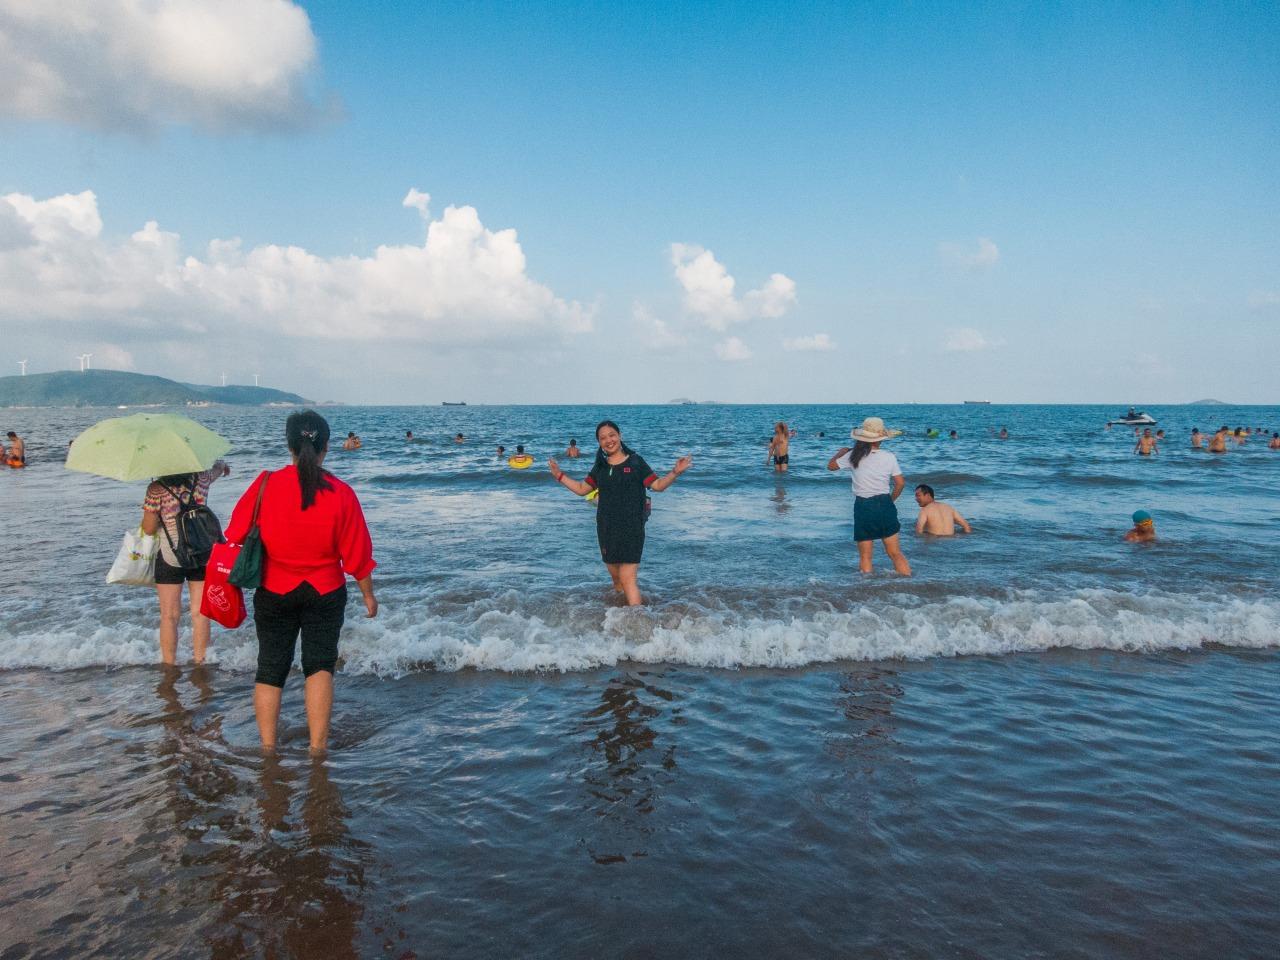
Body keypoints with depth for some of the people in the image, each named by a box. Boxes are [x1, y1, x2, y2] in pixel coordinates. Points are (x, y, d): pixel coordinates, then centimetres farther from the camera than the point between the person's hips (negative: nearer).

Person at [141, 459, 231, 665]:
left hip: (170, 557, -3)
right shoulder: (201, 477, -2)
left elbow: (149, 529, -8)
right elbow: (217, 467, 24)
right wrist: (223, 465, 47)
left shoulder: (156, 489, -11)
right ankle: (200, 661, 16)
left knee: (169, 616, 6)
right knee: (200, 613, 9)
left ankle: (169, 664, 13)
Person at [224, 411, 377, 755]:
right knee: (320, 665, 9)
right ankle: (318, 747, 5)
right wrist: (368, 595, 7)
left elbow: (236, 537, -3)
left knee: (270, 669, 13)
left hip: (274, 593, 1)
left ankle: (267, 746, 17)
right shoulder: (341, 494, -12)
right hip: (325, 594, 0)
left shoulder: (265, 484, -11)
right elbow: (357, 553, -6)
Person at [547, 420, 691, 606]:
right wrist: (559, 475, 15)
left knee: (628, 578, -11)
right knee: (616, 577, 12)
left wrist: (675, 472, -18)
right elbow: (582, 489, 20)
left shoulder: (635, 461, -1)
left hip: (631, 527, -5)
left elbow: (657, 485, -3)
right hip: (606, 528, 5)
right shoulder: (600, 467, 11)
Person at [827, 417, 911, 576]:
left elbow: (831, 465, 10)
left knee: (865, 557, 8)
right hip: (884, 506, 1)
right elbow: (900, 483, -1)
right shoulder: (889, 457, -4)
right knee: (895, 553, 8)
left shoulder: (854, 456, -4)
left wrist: (841, 452, 29)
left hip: (863, 507, -1)